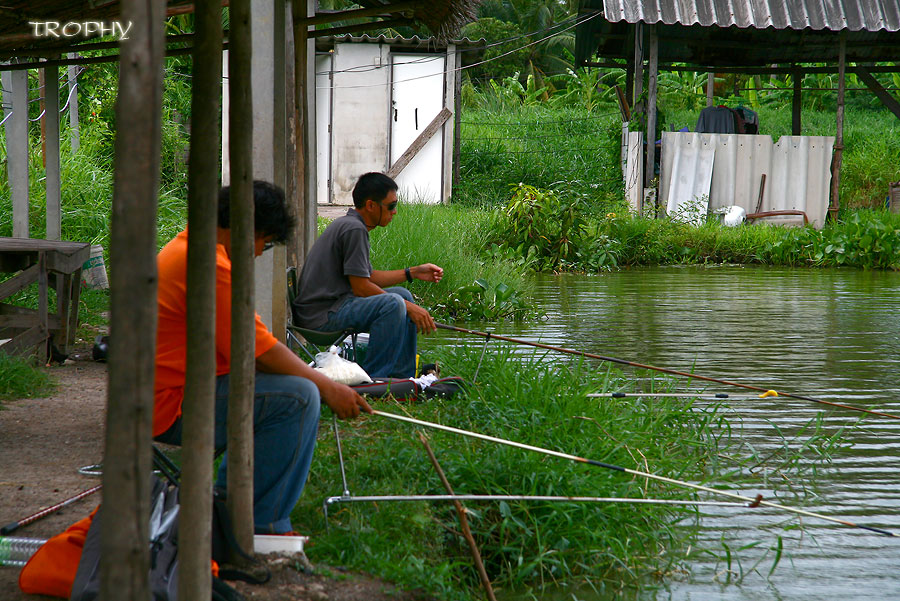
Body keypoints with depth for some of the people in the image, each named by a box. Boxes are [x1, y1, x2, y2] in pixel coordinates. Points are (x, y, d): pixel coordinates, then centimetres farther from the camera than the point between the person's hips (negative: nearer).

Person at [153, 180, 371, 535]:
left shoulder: (184, 249, 16)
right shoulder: (210, 266, -20)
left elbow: (241, 341, 21)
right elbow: (260, 349, -18)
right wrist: (329, 389, -7)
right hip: (171, 406, -11)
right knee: (299, 397, -21)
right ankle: (262, 526, -16)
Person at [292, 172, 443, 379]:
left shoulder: (348, 224, 17)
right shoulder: (354, 229, -16)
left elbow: (368, 277, 21)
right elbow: (361, 287, -17)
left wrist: (413, 272, 16)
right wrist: (409, 308, -12)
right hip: (321, 315, -11)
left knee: (403, 294, 18)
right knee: (393, 303, -28)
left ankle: (403, 377, 17)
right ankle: (373, 379, -23)